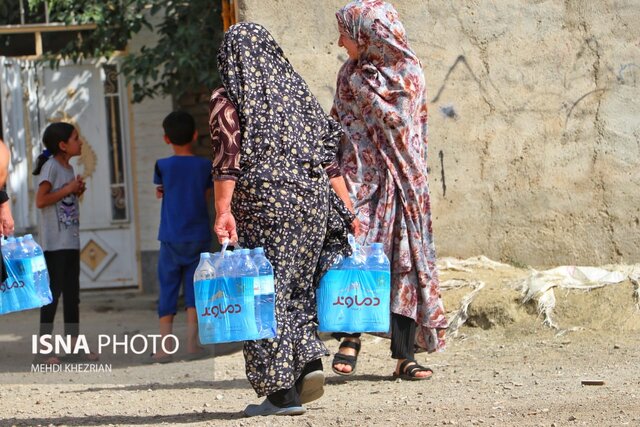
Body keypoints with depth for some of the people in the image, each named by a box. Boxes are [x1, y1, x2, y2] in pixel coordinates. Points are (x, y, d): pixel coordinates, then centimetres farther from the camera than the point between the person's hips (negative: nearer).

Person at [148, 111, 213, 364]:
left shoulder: (163, 166, -4)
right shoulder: (205, 166, -1)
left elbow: (159, 192, 10)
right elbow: (207, 197, 7)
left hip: (171, 239, -1)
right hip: (199, 237, 1)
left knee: (168, 289, 3)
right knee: (194, 288, 5)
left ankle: (165, 347, 0)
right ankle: (192, 344, -1)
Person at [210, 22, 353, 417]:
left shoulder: (229, 100, 0)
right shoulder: (299, 92, 14)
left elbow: (227, 163, -10)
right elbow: (329, 156, 11)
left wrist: (223, 212, -11)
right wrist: (346, 209, 13)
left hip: (263, 205, -5)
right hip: (313, 201, 5)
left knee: (267, 291, 0)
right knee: (300, 286, 17)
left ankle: (281, 390, 0)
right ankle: (310, 358, -2)